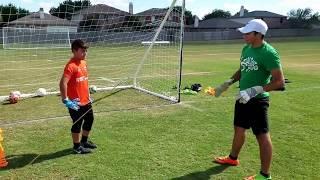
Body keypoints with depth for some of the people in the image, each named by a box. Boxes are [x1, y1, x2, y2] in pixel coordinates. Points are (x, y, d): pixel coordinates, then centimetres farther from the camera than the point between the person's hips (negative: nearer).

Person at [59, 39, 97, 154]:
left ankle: (84, 141, 41)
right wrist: (65, 100, -29)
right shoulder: (71, 66, -21)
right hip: (76, 102, -9)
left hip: (86, 100, 9)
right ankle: (77, 146, 23)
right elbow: (63, 83, -29)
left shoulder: (83, 62, 7)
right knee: (77, 124, 5)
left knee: (89, 119, 21)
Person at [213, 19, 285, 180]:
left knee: (262, 135, 0)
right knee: (239, 128, 22)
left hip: (257, 100, -9)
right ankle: (233, 158, 44)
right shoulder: (246, 48, 5)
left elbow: (279, 82, -22)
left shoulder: (269, 53, -21)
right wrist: (229, 82, 9)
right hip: (242, 98, 9)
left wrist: (255, 90, -30)